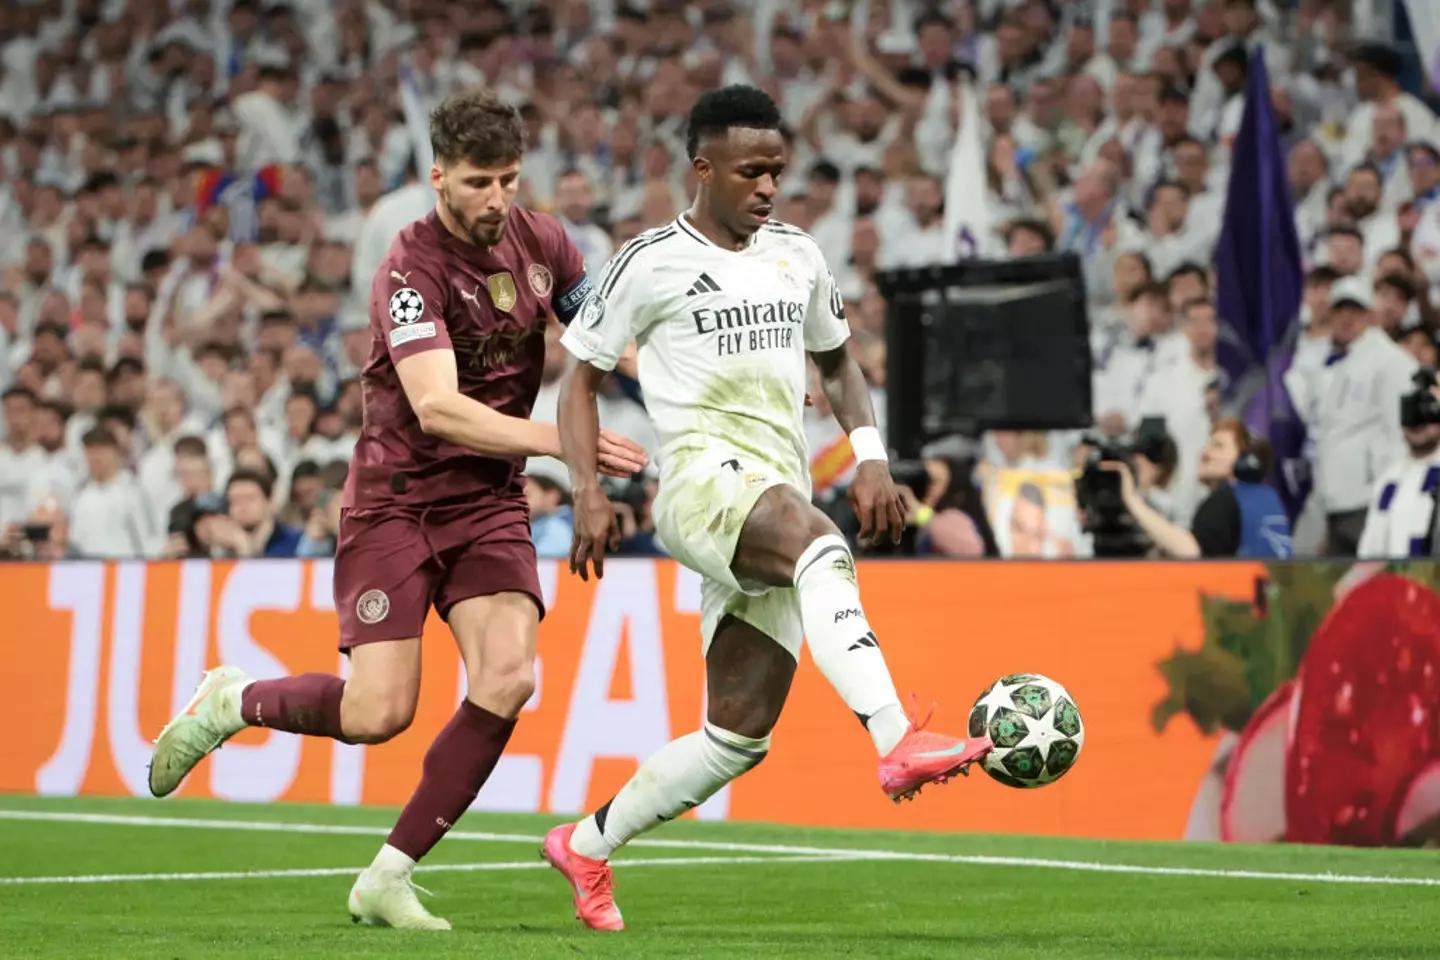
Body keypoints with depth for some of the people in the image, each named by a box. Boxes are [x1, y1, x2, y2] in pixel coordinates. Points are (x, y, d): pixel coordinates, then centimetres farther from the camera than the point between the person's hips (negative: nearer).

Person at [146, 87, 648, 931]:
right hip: (398, 498, -5)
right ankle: (231, 703, 20)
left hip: (491, 500, 5)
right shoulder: (414, 269, -19)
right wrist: (566, 441, -38)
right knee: (379, 714, -13)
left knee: (508, 678, -17)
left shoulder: (540, 241, 2)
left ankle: (389, 879, -5)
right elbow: (438, 408, -31)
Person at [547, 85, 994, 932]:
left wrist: (871, 458, 12)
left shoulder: (798, 255, 18)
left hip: (781, 499, 6)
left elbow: (837, 361, 30)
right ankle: (898, 745, -56)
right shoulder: (652, 262, 3)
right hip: (704, 476, -6)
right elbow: (584, 375, 8)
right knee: (820, 546, -39)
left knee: (740, 737, 3)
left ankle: (587, 846, 22)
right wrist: (589, 493, -5)